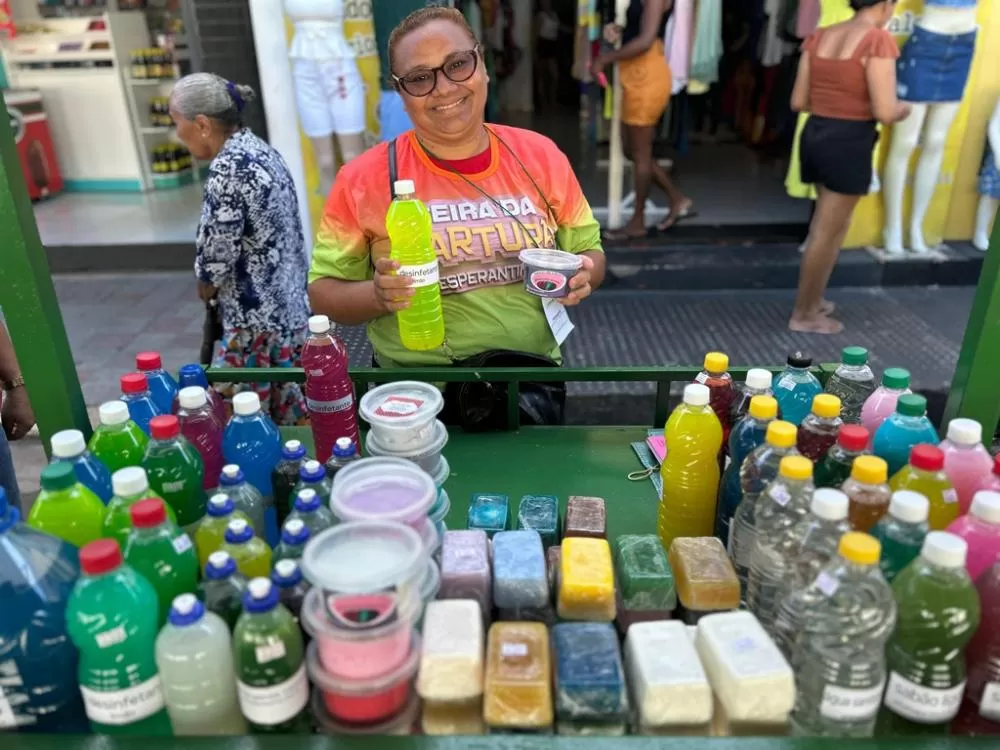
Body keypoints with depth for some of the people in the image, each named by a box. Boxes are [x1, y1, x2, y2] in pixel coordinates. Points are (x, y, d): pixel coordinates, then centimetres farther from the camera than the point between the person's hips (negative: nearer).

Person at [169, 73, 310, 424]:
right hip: (291, 305, 9)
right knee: (291, 414, 18)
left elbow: (216, 250, -16)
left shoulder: (227, 169, -19)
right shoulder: (259, 149, 10)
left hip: (257, 318, -9)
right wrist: (214, 281, 8)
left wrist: (206, 284, 5)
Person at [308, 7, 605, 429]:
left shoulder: (541, 156, 2)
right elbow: (323, 292, -1)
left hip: (532, 382, 2)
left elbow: (590, 253, 11)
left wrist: (582, 275, -11)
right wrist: (379, 294, -21)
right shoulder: (365, 177, -6)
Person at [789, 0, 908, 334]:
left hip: (815, 134, 7)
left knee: (832, 224, 22)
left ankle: (813, 300, 31)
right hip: (849, 142, -7)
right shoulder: (878, 40, -13)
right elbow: (885, 112, -17)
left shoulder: (819, 36, 6)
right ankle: (803, 315, 14)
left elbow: (798, 101, 7)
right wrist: (905, 108, 5)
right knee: (826, 232, 4)